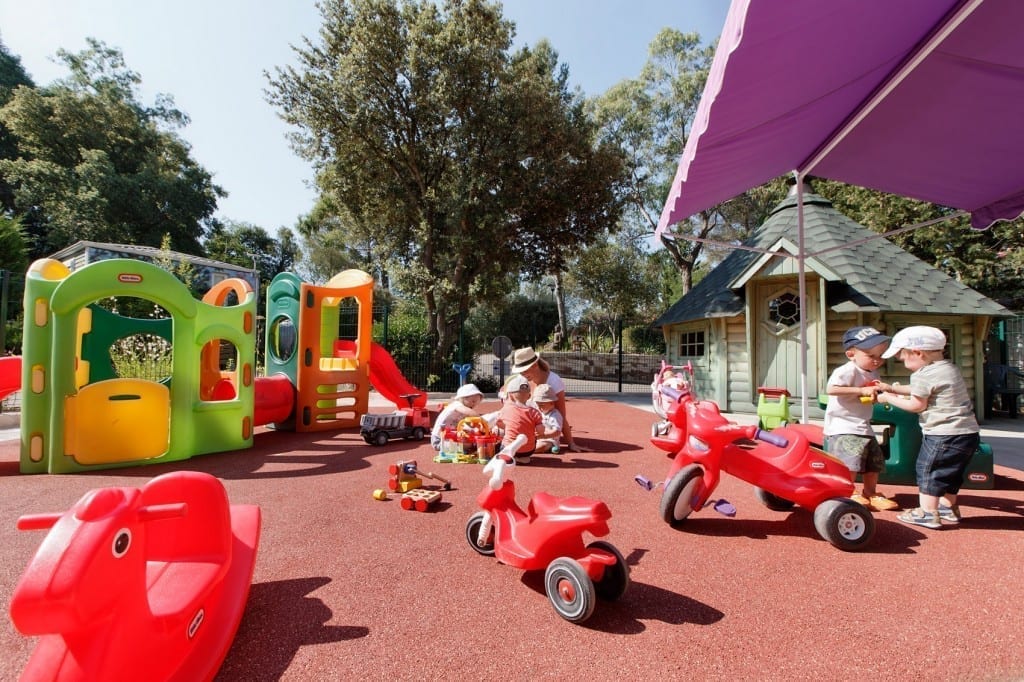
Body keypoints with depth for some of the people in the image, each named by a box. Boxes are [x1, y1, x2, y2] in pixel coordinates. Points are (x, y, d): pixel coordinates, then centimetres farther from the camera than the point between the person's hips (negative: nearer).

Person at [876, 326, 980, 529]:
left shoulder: (923, 375, -17)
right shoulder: (950, 368, 13)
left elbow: (916, 405, -12)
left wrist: (889, 398, -1)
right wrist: (893, 388, 21)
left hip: (943, 435, -10)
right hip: (969, 432, 10)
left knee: (928, 470, 0)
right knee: (950, 472, 21)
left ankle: (927, 513, 4)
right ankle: (948, 508, 33)